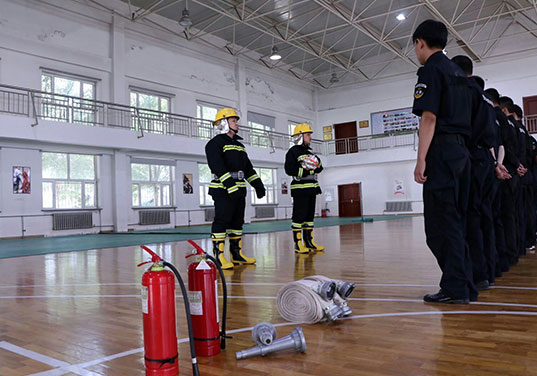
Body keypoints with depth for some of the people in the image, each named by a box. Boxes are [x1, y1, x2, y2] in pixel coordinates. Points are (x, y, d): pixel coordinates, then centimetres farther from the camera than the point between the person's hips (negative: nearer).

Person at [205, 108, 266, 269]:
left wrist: (258, 184, 16)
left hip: (239, 190, 9)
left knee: (237, 221, 11)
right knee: (222, 220, -10)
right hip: (223, 190, -8)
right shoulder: (215, 143, -6)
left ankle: (236, 253, 20)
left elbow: (248, 168, 24)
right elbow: (218, 167, -19)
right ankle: (218, 256, -7)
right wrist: (230, 184, -29)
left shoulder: (239, 145, 22)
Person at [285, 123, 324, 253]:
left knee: (310, 215, 11)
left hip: (311, 188, 9)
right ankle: (298, 244, -3)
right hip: (300, 188, -9)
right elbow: (289, 170, -17)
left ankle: (308, 241, 19)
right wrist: (306, 171, -20)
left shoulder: (309, 151, 20)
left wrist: (317, 164, -1)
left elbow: (319, 168, 21)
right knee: (299, 216, -7)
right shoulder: (293, 152, -6)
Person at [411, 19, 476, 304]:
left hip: (442, 150, -9)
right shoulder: (458, 73, 22)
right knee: (456, 221, 12)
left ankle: (454, 288, -4)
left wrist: (421, 159, -18)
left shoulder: (430, 71, -6)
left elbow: (429, 117, -16)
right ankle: (466, 285, 16)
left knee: (441, 222, -6)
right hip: (462, 149, 9)